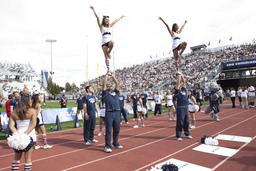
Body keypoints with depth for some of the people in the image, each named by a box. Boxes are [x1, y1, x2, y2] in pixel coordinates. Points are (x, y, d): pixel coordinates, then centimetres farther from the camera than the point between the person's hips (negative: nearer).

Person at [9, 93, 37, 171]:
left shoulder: (14, 112, 5)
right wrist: (26, 133, -16)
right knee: (28, 158, 7)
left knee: (17, 157, 21)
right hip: (29, 136, -4)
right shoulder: (32, 111, -7)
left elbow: (11, 126, -3)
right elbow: (33, 125, -17)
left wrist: (17, 133, -10)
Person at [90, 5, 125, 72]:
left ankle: (109, 52, -10)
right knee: (106, 57, -7)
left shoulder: (110, 26, 23)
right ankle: (108, 69, -4)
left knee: (112, 42, -37)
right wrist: (93, 10, -6)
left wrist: (121, 17, 42)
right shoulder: (101, 26, 12)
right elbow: (97, 18, 2)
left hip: (110, 41, 2)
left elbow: (116, 21, 32)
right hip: (104, 43, -2)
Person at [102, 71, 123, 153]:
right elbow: (104, 84, 4)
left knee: (117, 130, 12)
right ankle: (107, 146, 7)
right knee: (108, 130, -1)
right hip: (109, 113, -4)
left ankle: (115, 144, 28)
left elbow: (117, 83, 18)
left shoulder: (115, 92, 20)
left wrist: (112, 75, 21)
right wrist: (107, 75, 12)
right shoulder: (105, 93, 10)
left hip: (117, 112, 4)